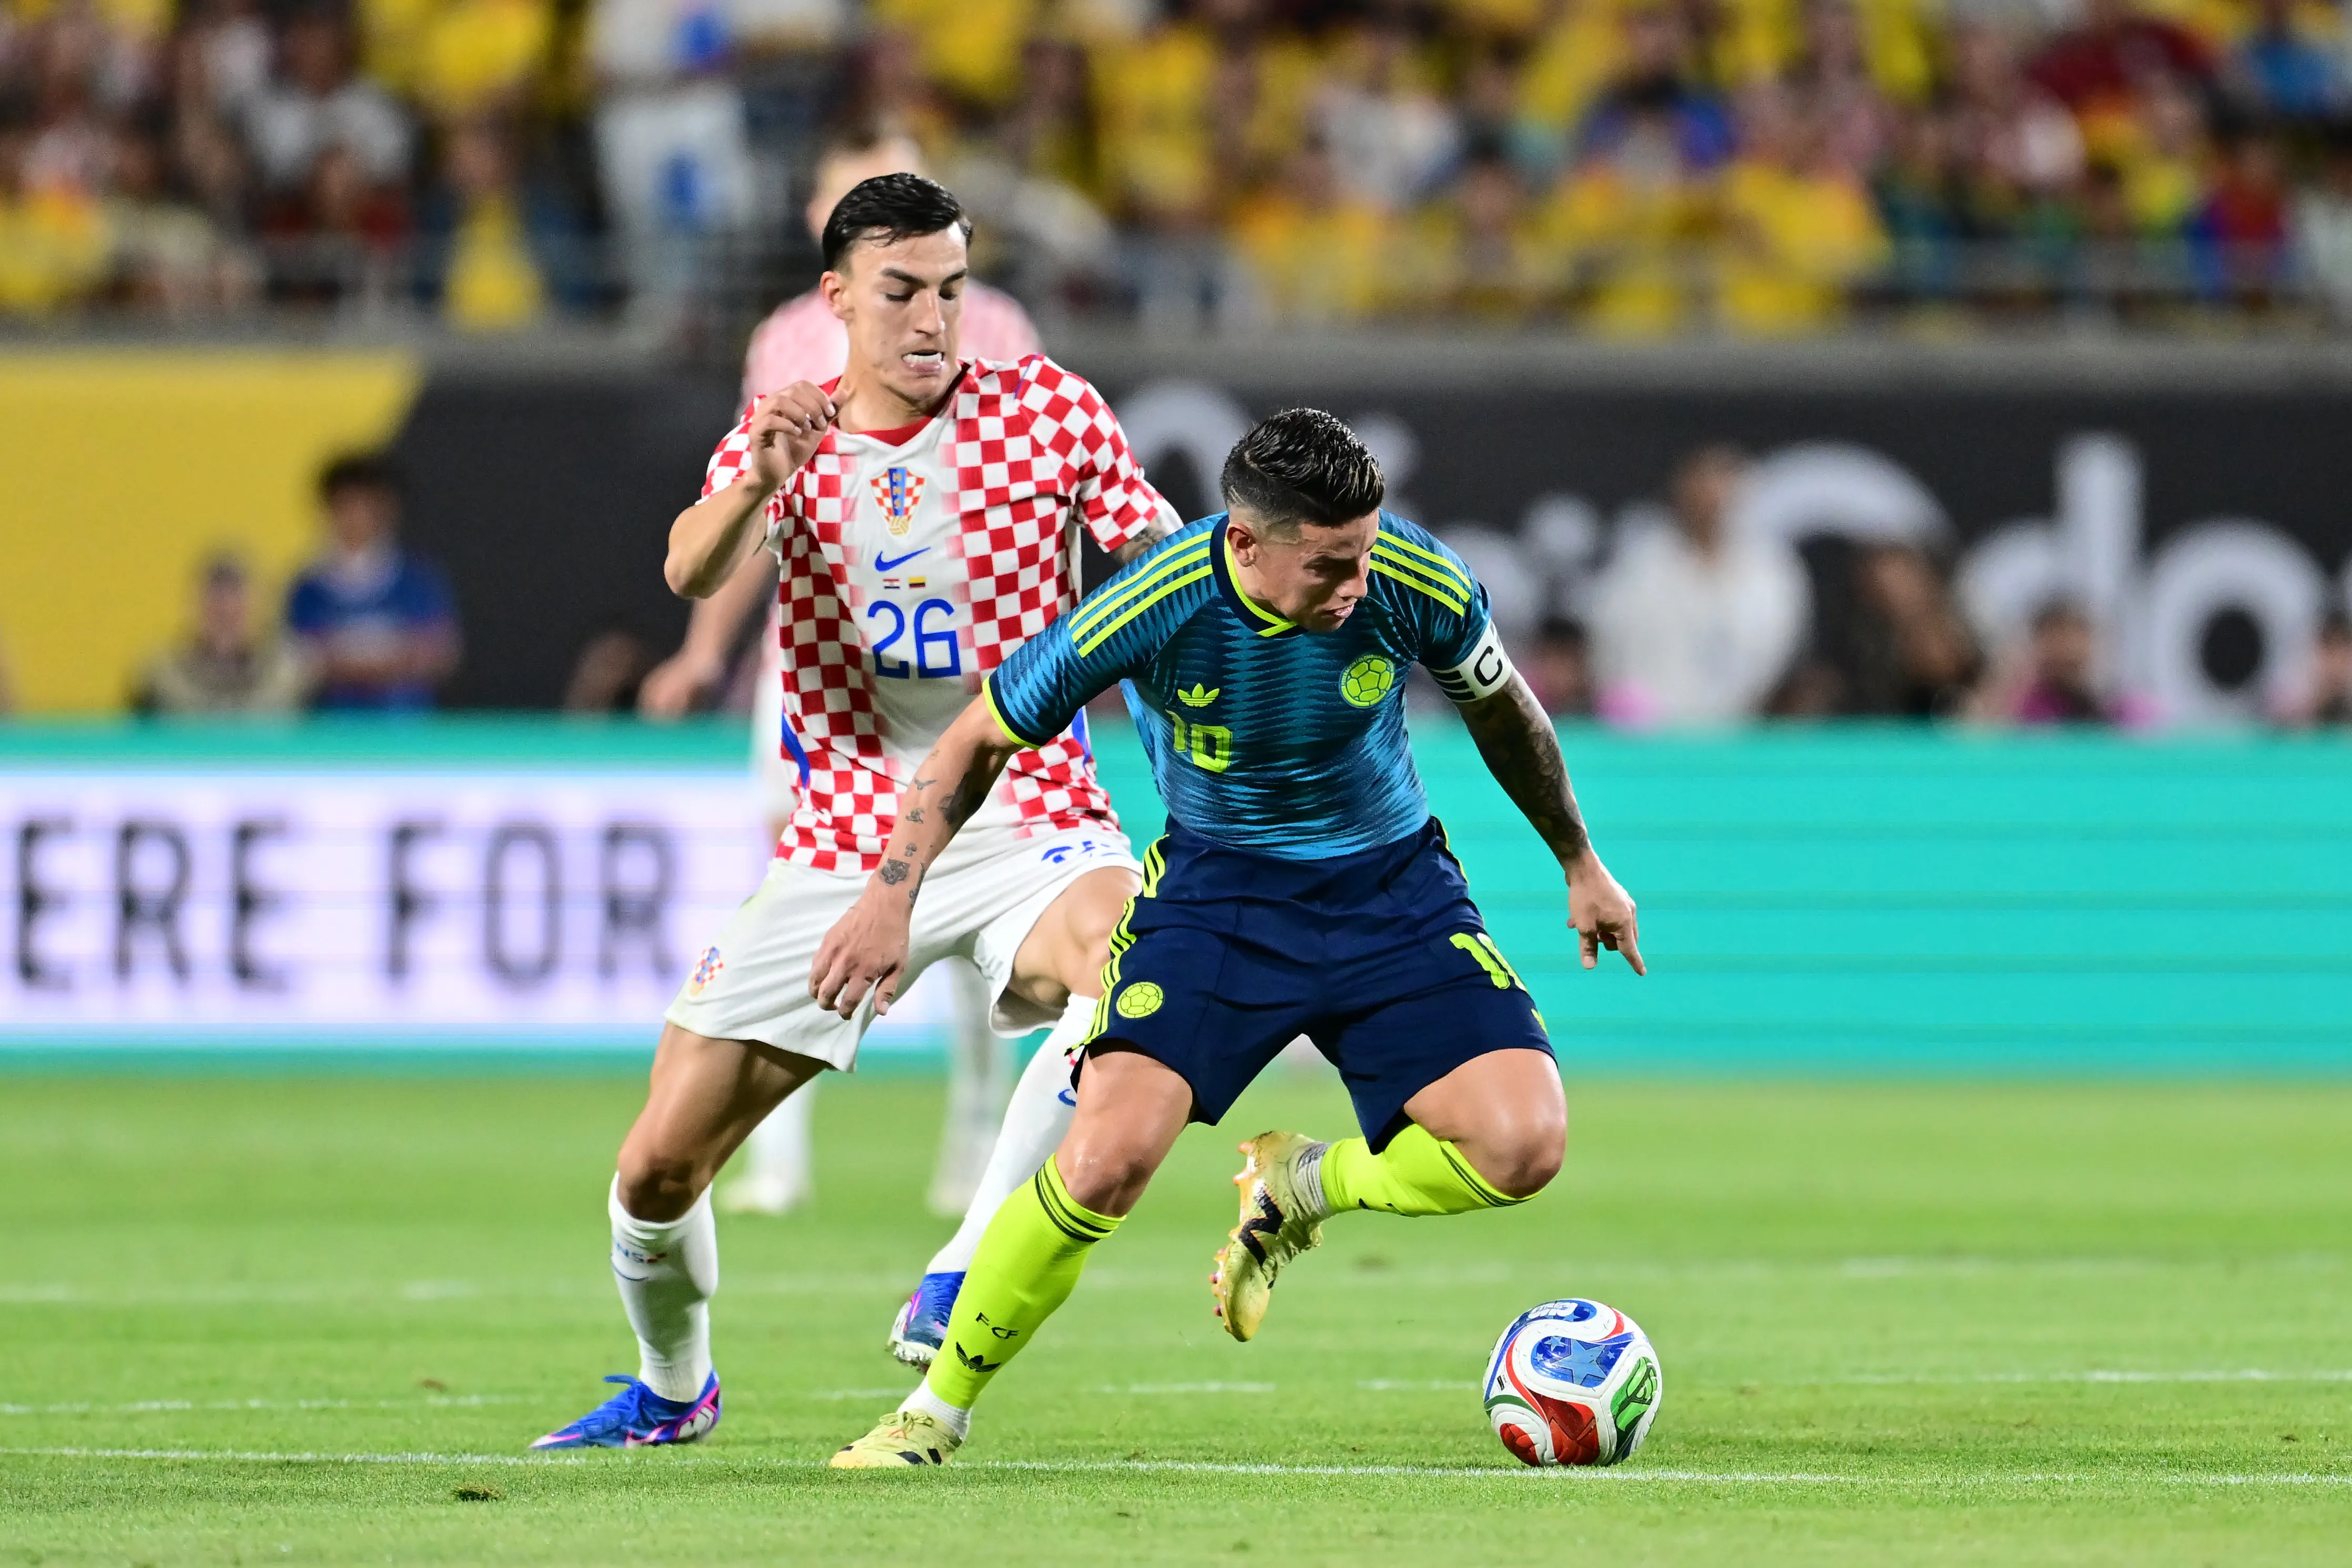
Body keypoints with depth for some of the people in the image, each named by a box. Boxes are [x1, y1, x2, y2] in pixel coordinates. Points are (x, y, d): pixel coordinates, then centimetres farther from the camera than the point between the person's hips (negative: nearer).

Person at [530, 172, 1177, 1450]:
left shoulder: (1047, 410, 0)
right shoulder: (786, 439, 3)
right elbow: (694, 571, -17)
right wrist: (757, 484, -39)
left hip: (1025, 826, -2)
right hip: (843, 851, 2)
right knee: (657, 1170, -1)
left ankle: (960, 1284, -30)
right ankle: (670, 1388, 30)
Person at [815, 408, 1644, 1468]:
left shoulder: (1416, 586, -20)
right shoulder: (1154, 606, -25)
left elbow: (1501, 711, 4)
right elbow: (983, 740, -9)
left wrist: (1580, 865, 16)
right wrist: (893, 896, -16)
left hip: (1389, 887, 2)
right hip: (1214, 890, -2)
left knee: (1522, 1147, -19)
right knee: (1109, 1155, -24)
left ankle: (1302, 1187, 13)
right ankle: (936, 1413, -2)